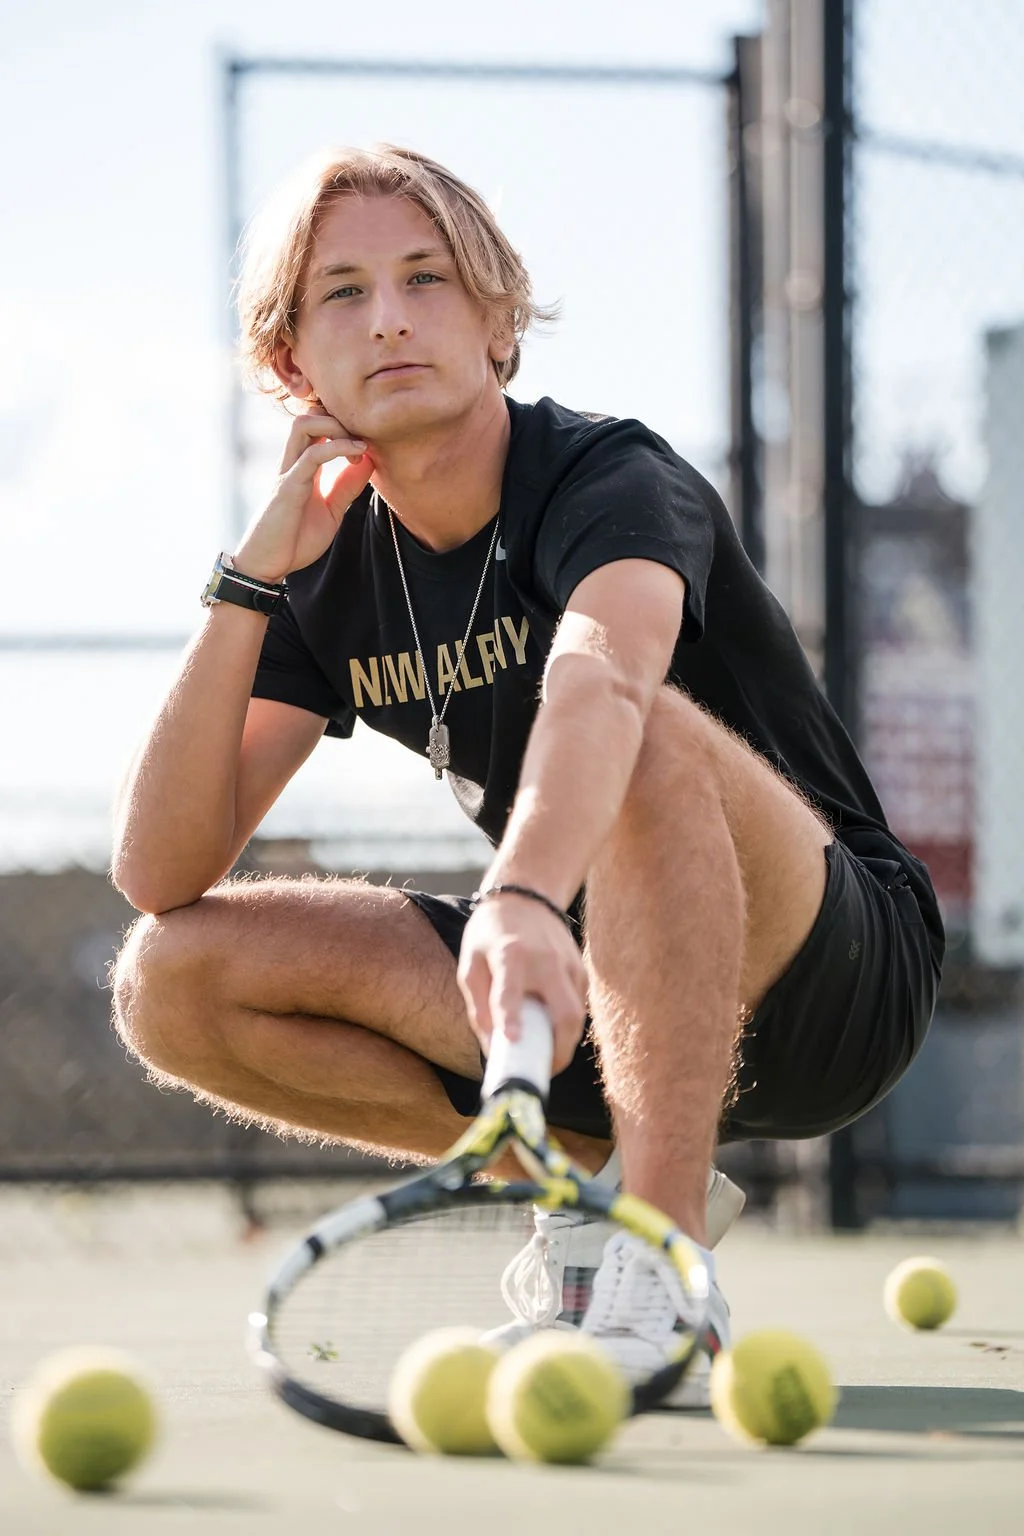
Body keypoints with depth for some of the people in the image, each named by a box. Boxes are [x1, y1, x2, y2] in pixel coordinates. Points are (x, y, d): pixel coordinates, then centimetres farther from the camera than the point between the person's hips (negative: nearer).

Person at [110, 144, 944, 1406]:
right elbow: (160, 871, -6)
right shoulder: (333, 568, 2)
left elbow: (596, 682, -42)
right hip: (579, 989, 6)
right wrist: (251, 577, -14)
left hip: (836, 983, -6)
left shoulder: (613, 482, -17)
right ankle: (609, 1173, -2)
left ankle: (662, 1270, -36)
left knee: (647, 740, -37)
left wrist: (524, 901, -63)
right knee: (171, 981, -8)